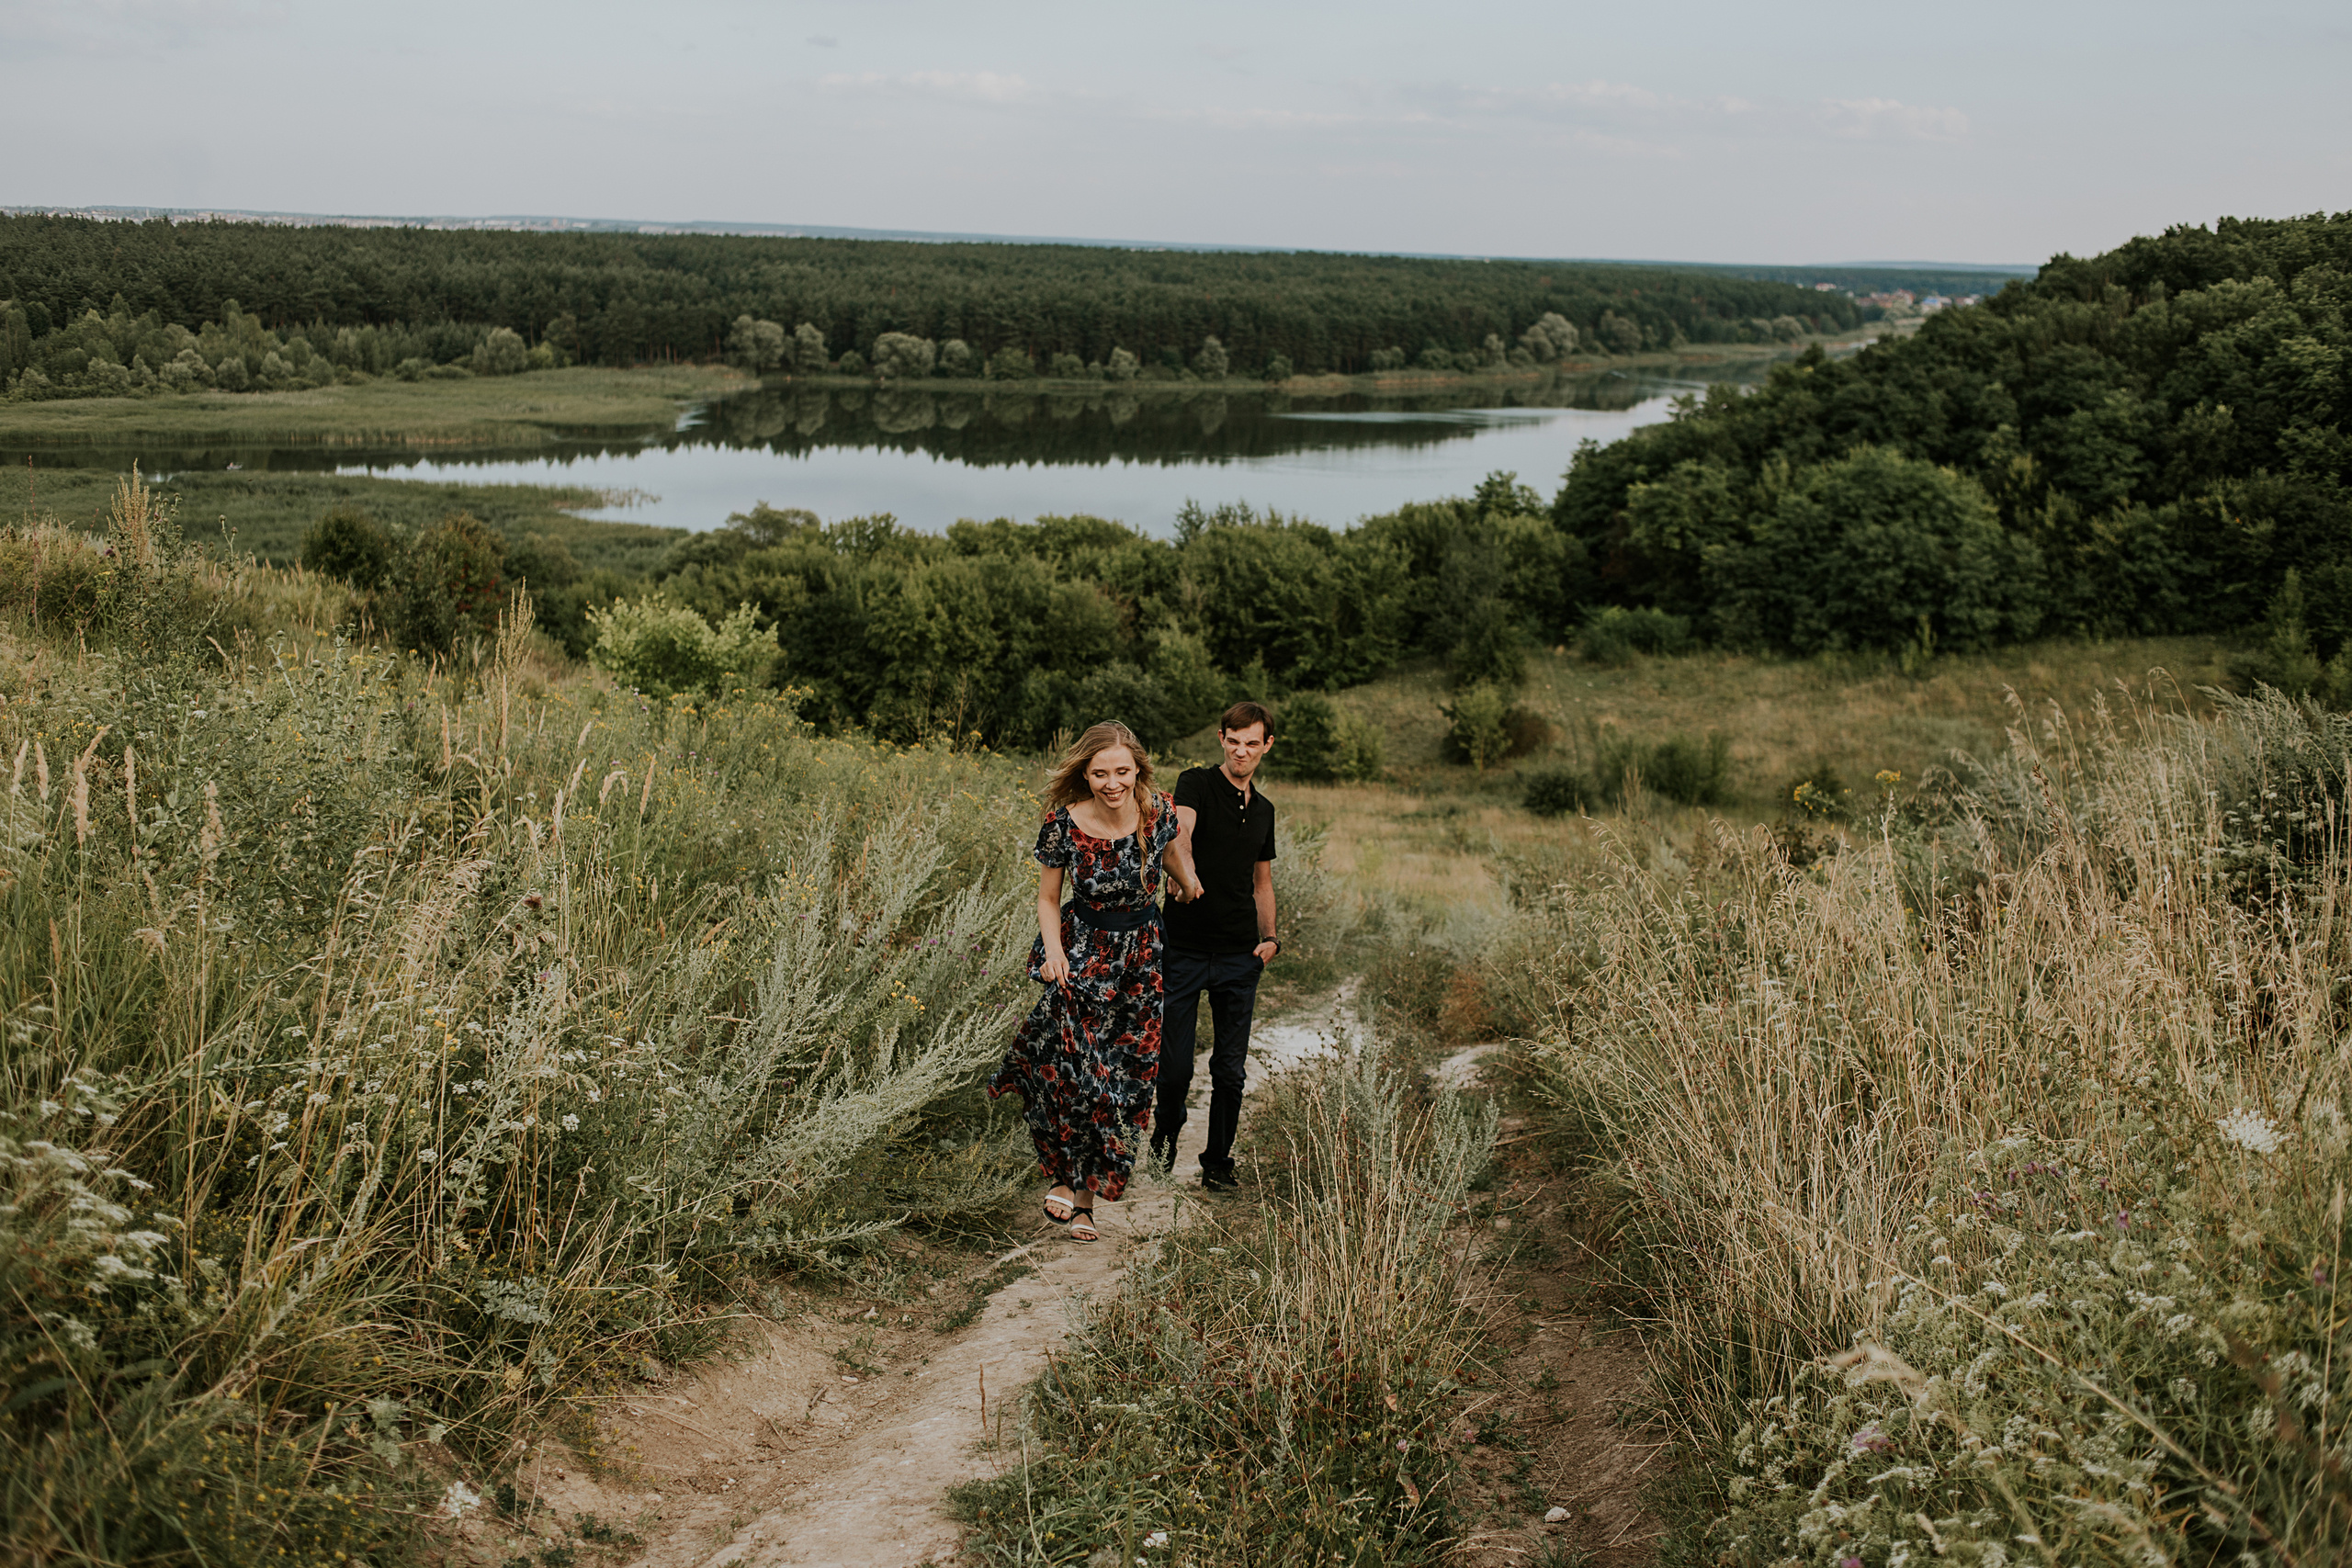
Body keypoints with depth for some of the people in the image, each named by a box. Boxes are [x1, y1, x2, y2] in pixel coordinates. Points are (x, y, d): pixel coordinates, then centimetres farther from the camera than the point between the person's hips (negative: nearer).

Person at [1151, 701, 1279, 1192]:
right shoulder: (1196, 784, -4)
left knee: (1230, 1068, 6)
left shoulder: (1263, 810, 15)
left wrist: (1269, 937, 9)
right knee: (1174, 1065, -1)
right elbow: (1180, 832, -25)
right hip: (1185, 948, -4)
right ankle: (1166, 1134, 28)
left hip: (1240, 954, 4)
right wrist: (1187, 872, -47)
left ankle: (1217, 1161, 22)